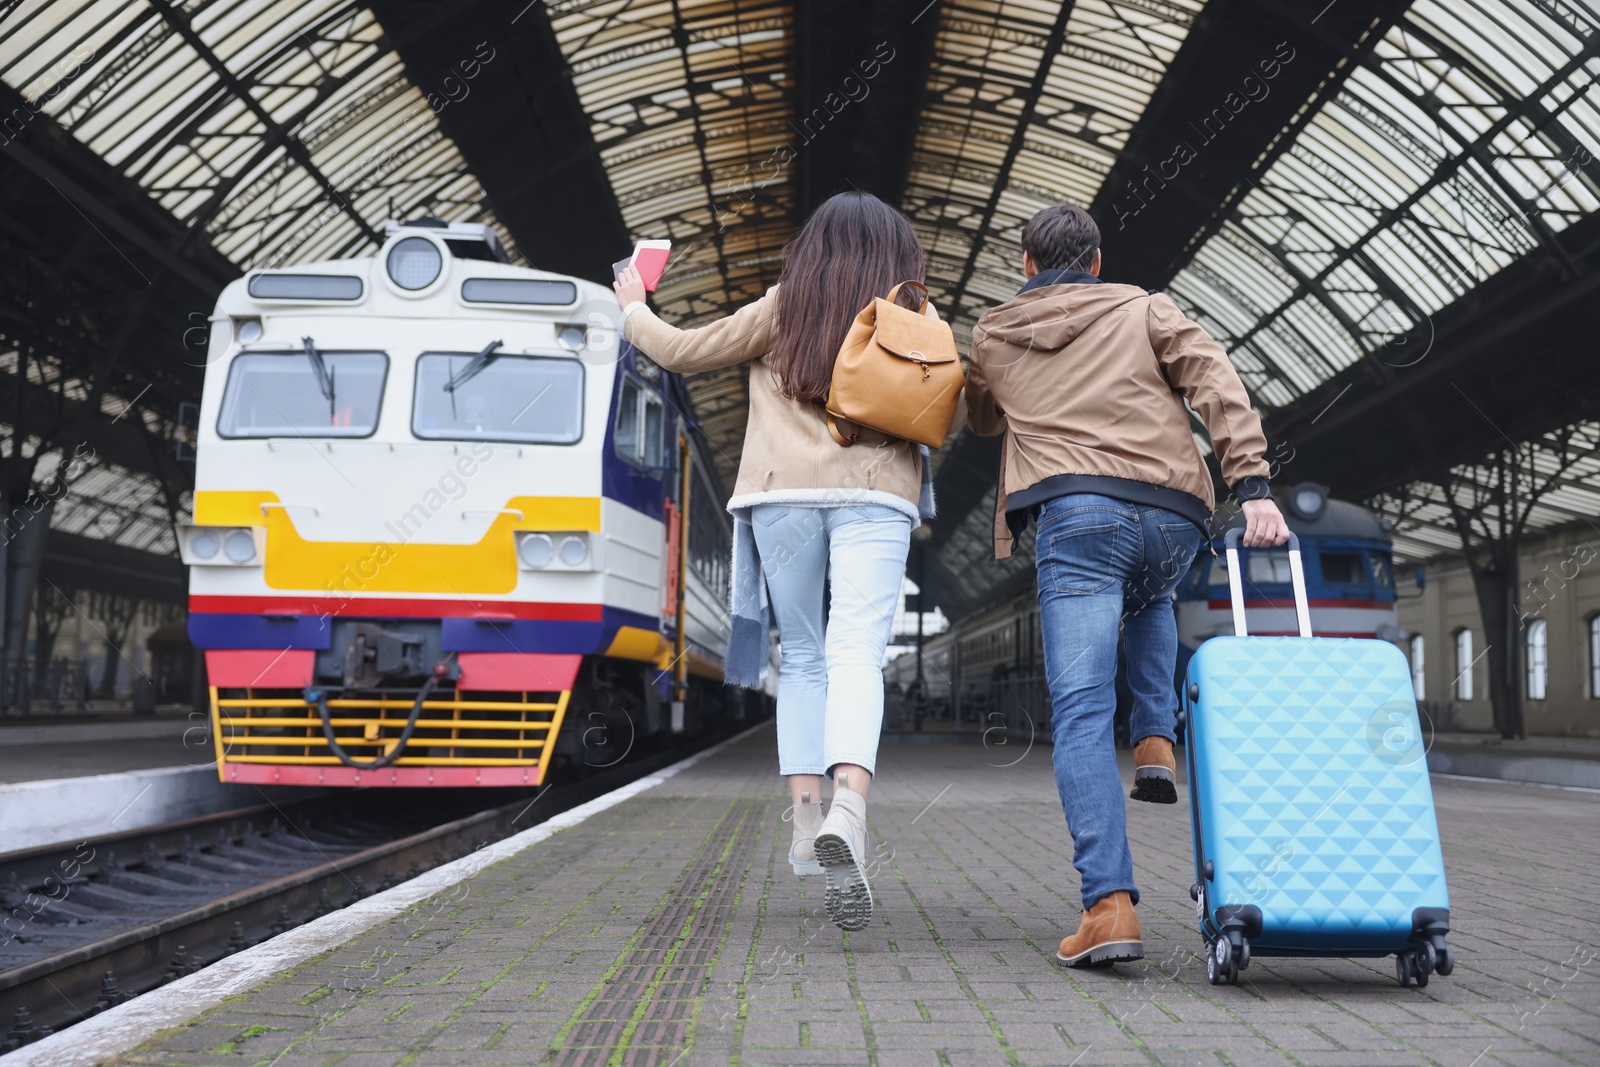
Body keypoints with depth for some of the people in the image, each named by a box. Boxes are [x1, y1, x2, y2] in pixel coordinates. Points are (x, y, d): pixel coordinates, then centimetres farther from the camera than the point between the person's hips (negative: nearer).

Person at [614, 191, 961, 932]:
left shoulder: (783, 309, 11)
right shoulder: (916, 319, 11)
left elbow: (682, 351, 16)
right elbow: (954, 411, 13)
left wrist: (634, 312, 34)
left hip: (783, 494, 1)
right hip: (876, 497, -1)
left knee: (803, 657, 13)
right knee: (855, 658, -12)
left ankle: (806, 819, 6)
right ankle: (848, 809, -34)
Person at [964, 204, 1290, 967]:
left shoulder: (992, 336, 22)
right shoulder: (1143, 310, 20)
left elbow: (983, 421, 41)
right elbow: (1217, 383, 3)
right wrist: (1251, 486, -5)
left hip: (1079, 512, -2)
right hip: (1173, 517, 3)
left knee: (1082, 711, -7)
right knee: (1148, 601, 38)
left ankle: (1110, 905, -19)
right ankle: (1157, 741, 19)